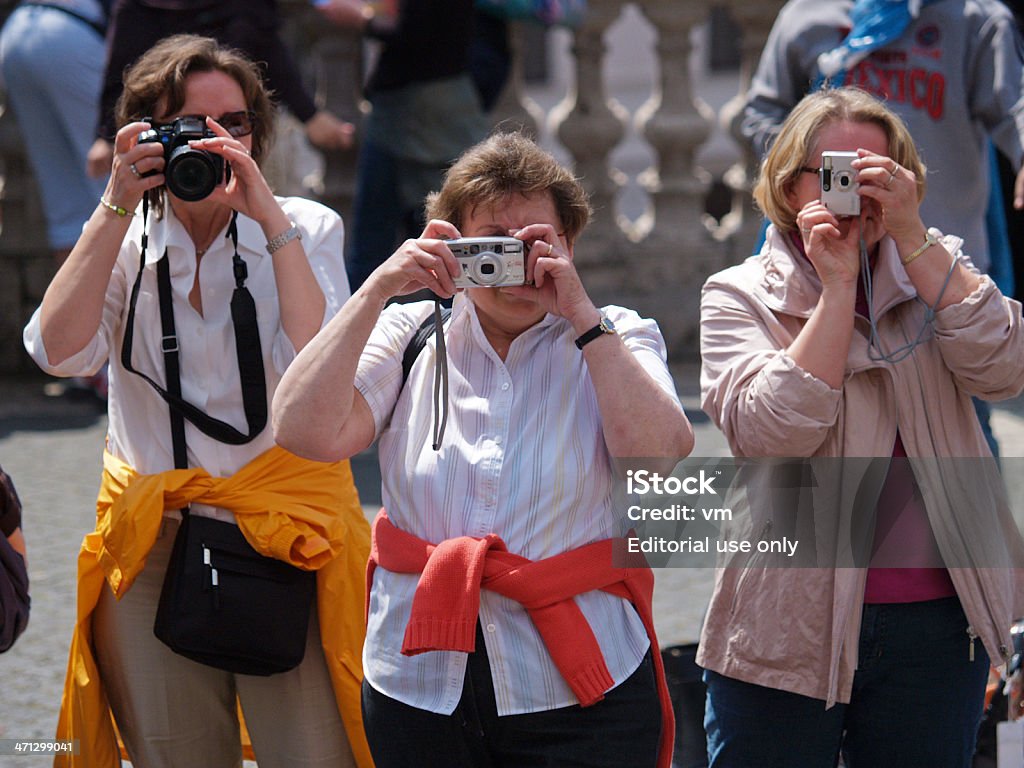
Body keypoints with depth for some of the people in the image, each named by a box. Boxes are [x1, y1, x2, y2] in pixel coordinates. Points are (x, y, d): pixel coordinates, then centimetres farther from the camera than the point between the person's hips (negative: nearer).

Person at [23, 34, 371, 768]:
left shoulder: (306, 229, 2)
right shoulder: (126, 240, 7)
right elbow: (60, 351, -12)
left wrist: (271, 219, -16)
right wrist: (117, 208, -12)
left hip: (289, 541, -2)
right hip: (153, 543, 2)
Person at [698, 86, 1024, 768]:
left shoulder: (933, 271, 9)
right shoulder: (740, 297, 0)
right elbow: (772, 432, -17)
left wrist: (911, 237, -14)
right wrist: (838, 287, -16)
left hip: (936, 630, 2)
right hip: (789, 628, -2)